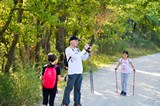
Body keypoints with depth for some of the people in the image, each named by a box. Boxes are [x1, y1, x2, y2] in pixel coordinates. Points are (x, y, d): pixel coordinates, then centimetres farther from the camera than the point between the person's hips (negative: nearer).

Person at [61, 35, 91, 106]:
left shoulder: (77, 50, 16)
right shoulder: (68, 49, -8)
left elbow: (84, 58, 18)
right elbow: (76, 56, -20)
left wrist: (88, 52, 2)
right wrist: (84, 50, -18)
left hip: (79, 72, 7)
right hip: (72, 72, -7)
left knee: (78, 88, 10)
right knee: (69, 87, -5)